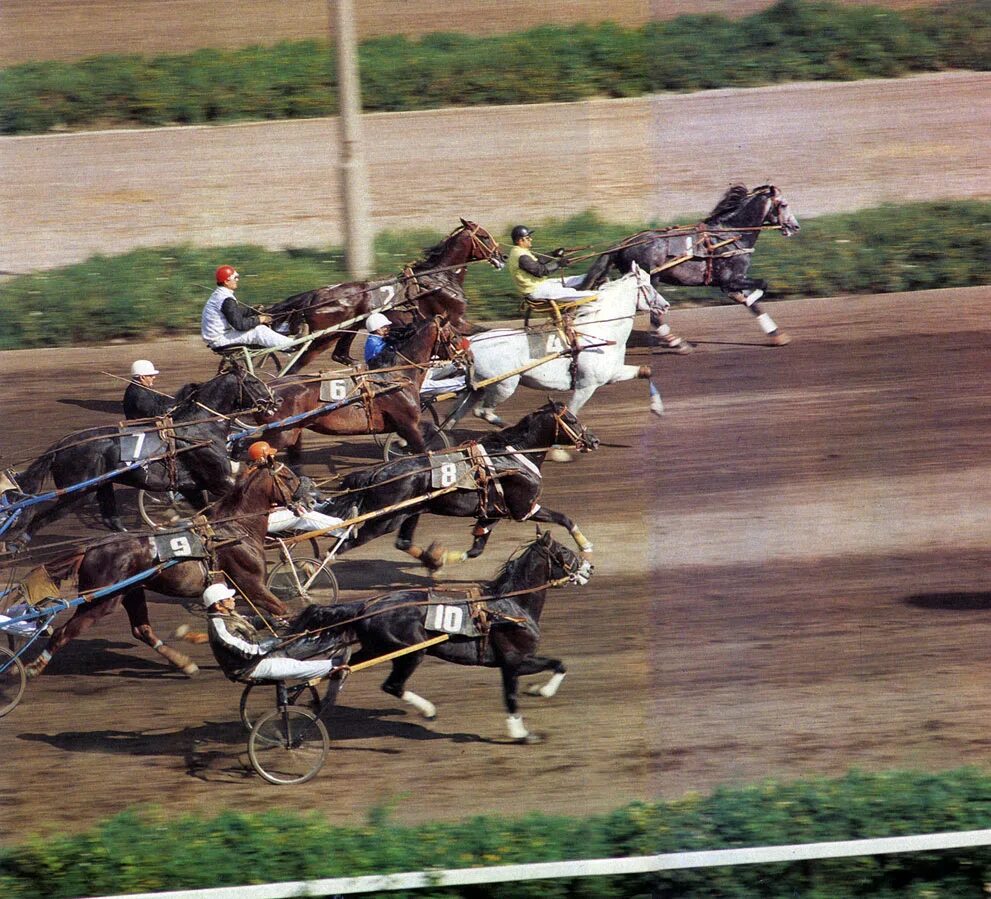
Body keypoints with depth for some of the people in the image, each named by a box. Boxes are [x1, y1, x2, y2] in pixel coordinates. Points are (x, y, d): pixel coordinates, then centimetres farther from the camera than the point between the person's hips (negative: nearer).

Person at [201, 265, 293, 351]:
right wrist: (258, 320, -13)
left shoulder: (218, 295, 11)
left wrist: (255, 311, 10)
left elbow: (239, 311, 22)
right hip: (219, 339, -11)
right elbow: (239, 325, -25)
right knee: (259, 331, -16)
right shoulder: (226, 300, -22)